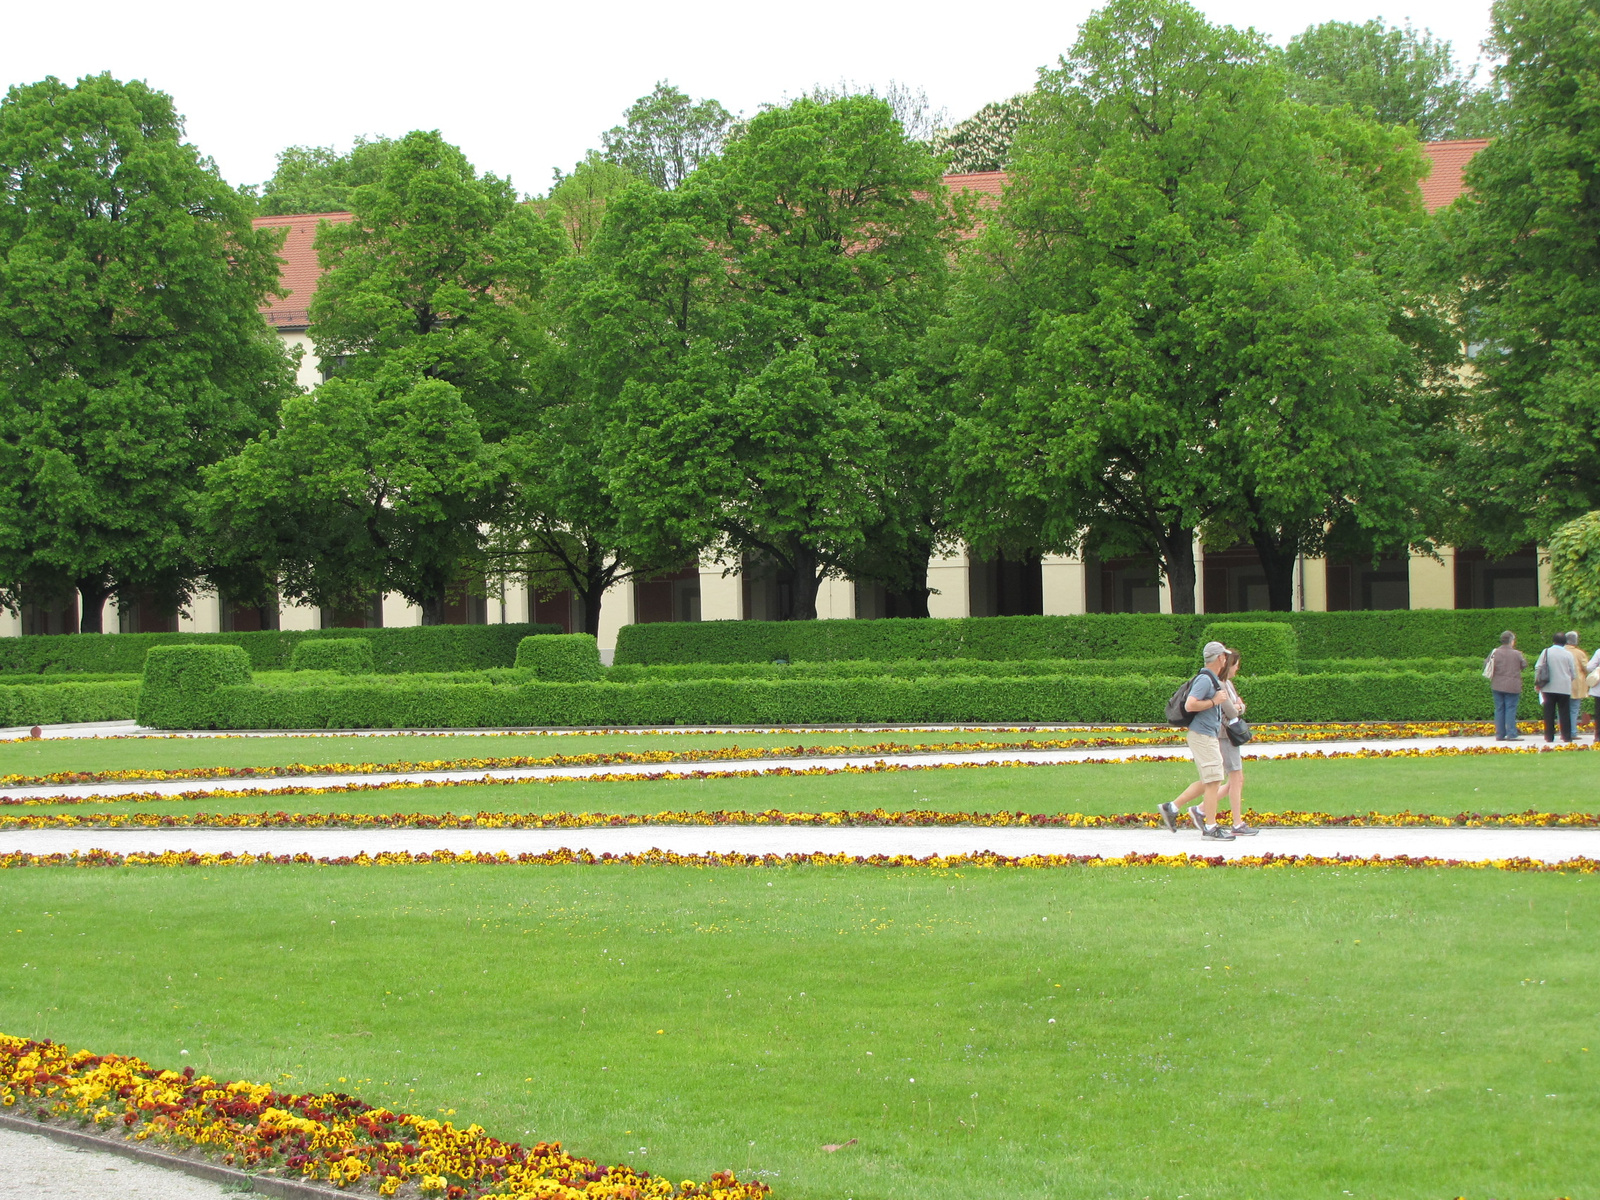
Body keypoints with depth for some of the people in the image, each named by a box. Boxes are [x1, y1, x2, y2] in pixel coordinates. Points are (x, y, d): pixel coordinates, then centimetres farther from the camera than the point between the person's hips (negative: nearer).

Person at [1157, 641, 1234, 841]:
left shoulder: (1213, 679, 16)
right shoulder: (1205, 679, -16)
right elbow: (1189, 705, -25)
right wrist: (1214, 701, -17)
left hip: (1209, 736, 10)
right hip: (1202, 736, -10)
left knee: (1210, 782, 13)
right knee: (1213, 781, -8)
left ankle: (1172, 807, 17)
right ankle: (1210, 827, -5)